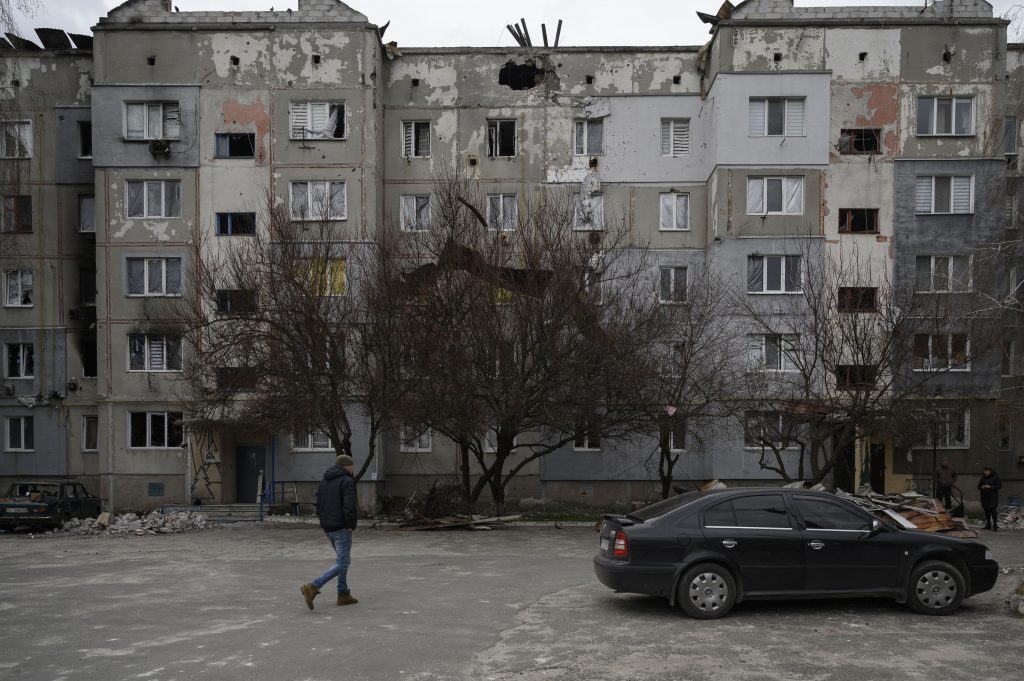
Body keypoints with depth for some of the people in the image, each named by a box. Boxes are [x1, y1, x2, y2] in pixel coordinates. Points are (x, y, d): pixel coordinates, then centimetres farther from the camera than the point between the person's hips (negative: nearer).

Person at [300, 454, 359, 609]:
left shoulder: (324, 482, 12)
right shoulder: (347, 481, -13)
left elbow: (319, 506, 11)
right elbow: (349, 507, -22)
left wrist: (326, 521, 10)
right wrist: (351, 525, -10)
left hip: (327, 527, 9)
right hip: (342, 528, -9)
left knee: (343, 559, 20)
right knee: (341, 564, -6)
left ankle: (343, 595, 19)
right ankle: (312, 587, -19)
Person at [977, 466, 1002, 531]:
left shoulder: (995, 477, -4)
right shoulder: (983, 478, 11)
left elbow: (999, 485, -8)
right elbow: (978, 486, 16)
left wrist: (990, 487, -17)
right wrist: (982, 487, -7)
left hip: (992, 496, -5)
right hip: (984, 496, 5)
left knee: (993, 510, -13)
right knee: (987, 511, 7)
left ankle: (995, 526, -13)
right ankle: (988, 525, 12)